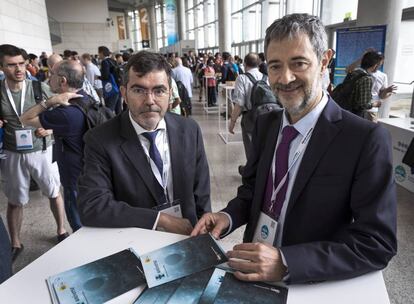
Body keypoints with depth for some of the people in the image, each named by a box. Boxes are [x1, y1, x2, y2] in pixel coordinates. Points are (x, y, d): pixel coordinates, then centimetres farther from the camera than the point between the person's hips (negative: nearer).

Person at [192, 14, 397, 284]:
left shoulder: (367, 139, -17)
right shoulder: (265, 124, 0)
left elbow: (378, 244, -17)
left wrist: (285, 262, -27)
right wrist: (228, 216, -10)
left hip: (310, 284, -2)